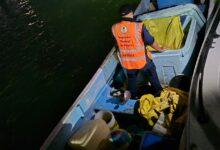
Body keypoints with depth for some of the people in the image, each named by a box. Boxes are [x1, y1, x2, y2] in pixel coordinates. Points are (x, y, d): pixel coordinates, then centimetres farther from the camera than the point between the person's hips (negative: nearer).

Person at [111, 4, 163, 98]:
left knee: (131, 78, 29)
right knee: (152, 75, 25)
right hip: (141, 60, -2)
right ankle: (158, 91, 42)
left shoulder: (114, 28, -11)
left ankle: (132, 96, 43)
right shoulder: (139, 26, -20)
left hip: (126, 61, 3)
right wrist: (159, 49, 11)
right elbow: (150, 41, -9)